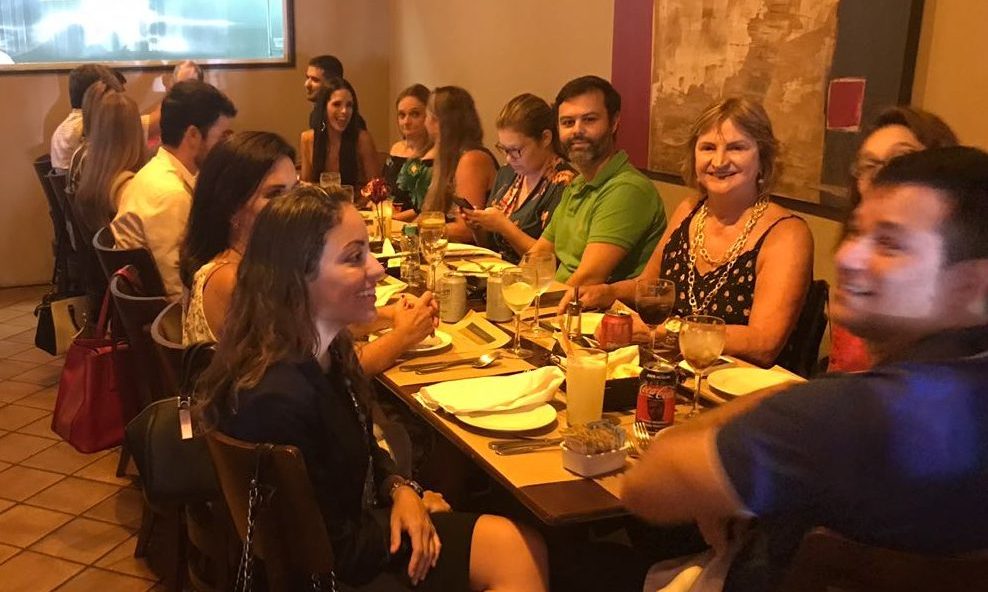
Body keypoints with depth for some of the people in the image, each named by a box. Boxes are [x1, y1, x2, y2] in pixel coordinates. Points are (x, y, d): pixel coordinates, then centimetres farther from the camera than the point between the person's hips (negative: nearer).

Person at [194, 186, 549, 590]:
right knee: (517, 553, -8)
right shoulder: (278, 399, -32)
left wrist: (401, 490, -7)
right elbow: (332, 554, -22)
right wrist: (419, 508, -8)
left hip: (359, 526, 8)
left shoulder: (325, 353, -4)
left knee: (523, 549, 0)